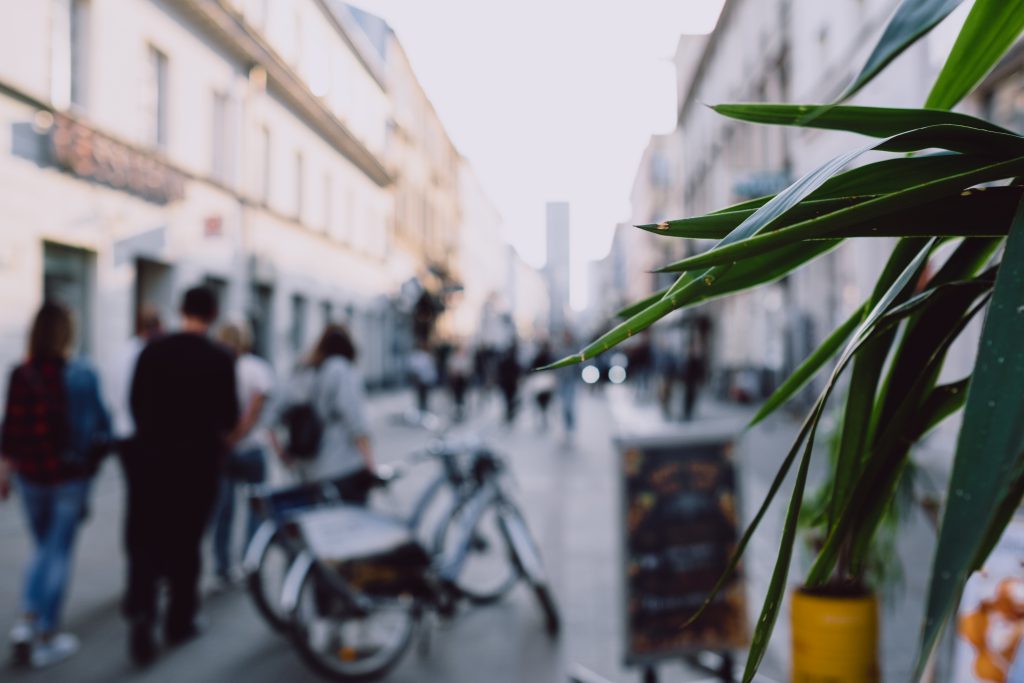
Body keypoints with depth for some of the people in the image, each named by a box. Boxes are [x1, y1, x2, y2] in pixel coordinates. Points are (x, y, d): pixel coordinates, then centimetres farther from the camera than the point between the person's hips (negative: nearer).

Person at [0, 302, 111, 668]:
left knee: (43, 548, 21)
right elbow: (101, 423, -6)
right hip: (71, 476, -2)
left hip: (30, 474, 2)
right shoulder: (83, 375, -11)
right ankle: (47, 637, 12)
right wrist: (94, 457, 12)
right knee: (59, 552, 7)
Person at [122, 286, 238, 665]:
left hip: (150, 456, 2)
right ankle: (179, 621, 21)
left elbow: (135, 402, 2)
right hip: (197, 459, -1)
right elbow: (228, 417, -9)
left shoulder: (151, 350, -2)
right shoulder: (220, 358, -10)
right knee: (185, 541, 11)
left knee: (144, 539, 10)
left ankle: (141, 610, -8)